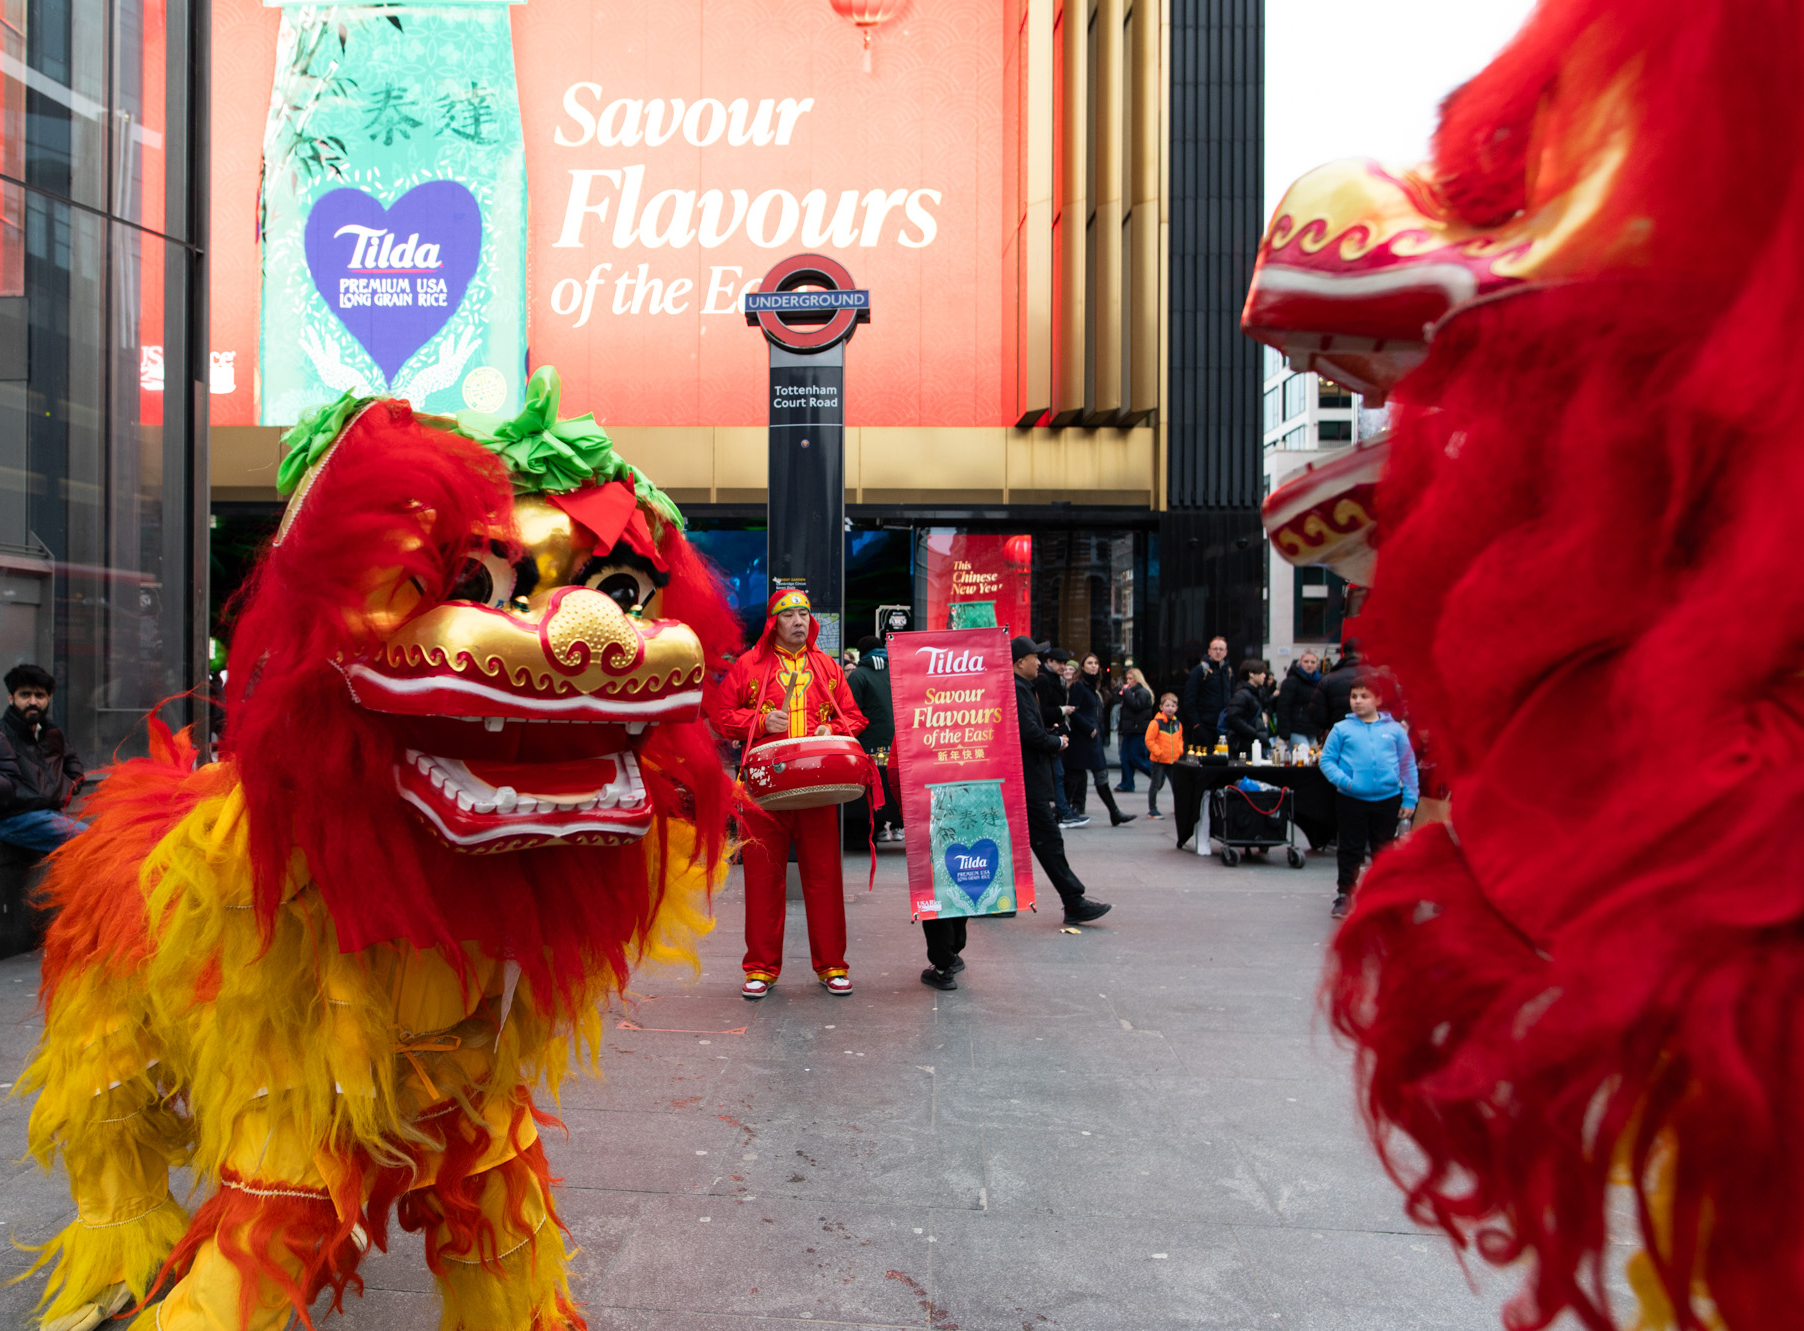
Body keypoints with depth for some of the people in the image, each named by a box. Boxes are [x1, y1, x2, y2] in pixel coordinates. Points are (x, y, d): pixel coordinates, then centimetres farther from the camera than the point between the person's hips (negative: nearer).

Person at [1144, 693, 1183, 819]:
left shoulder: (1177, 724, 8)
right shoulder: (1156, 723, -12)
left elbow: (1180, 739, 21)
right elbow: (1149, 740, -12)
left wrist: (1179, 751, 4)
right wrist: (1158, 752, -16)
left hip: (1173, 760, 6)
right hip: (1159, 760, -6)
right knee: (1156, 784, 1)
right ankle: (1152, 809, 9)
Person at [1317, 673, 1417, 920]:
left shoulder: (1394, 730, 3)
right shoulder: (1342, 729, 0)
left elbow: (1408, 764, 7)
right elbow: (1326, 760, 1)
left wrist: (1410, 798, 2)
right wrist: (1342, 780, -16)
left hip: (1387, 800, 2)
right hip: (1351, 799, -1)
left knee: (1384, 850, 13)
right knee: (1351, 850, 5)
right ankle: (1344, 895, 17)